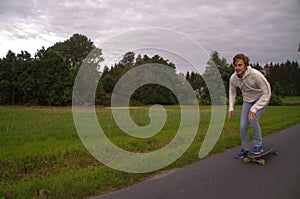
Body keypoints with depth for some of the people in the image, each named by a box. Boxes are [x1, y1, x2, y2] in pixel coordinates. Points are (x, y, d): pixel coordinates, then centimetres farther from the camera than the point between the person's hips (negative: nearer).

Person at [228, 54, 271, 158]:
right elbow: (232, 92, 5)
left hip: (261, 99, -4)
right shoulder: (233, 78, -17)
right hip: (247, 100, 5)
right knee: (243, 126, -3)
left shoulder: (256, 75, -33)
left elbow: (267, 93, -26)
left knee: (252, 119, -25)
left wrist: (254, 108, -29)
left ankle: (258, 145, -4)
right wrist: (231, 107, -6)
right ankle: (245, 149, 18)